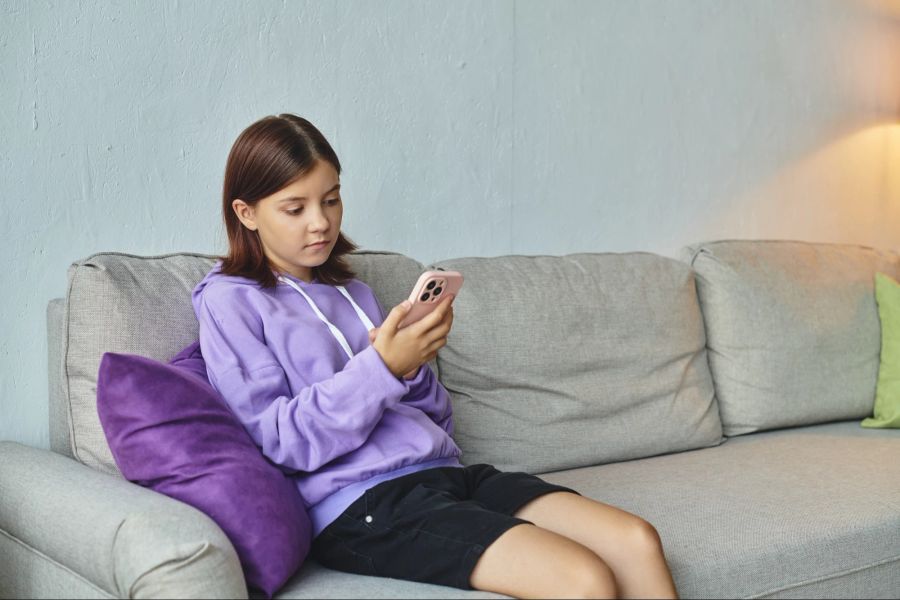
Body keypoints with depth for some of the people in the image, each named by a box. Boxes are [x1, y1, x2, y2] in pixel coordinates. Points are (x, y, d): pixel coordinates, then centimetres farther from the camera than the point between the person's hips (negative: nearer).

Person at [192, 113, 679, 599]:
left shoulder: (351, 291, 20)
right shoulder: (230, 302, 2)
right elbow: (277, 440, -10)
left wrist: (413, 368, -1)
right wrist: (382, 367, -18)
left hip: (442, 470, 7)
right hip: (360, 505, -7)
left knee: (637, 542, -11)